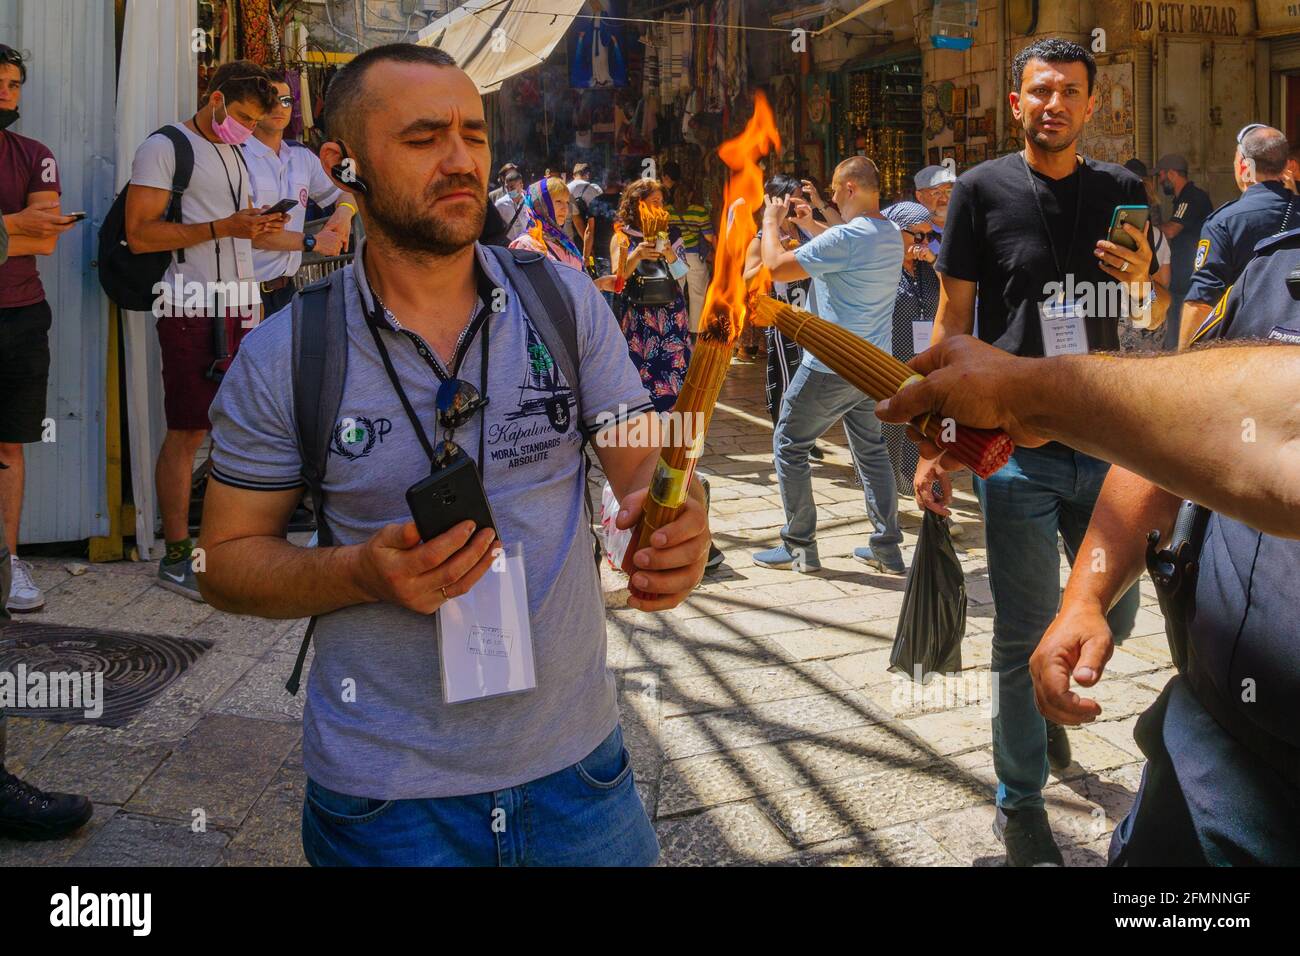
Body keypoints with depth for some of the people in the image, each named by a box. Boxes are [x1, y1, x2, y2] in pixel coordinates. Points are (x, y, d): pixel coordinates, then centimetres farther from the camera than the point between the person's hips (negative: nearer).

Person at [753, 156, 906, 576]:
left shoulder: (846, 237, -21)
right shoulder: (892, 235, 8)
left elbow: (778, 267, -19)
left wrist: (772, 221, -3)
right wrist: (809, 224, 24)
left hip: (831, 367, -8)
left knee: (789, 445, 5)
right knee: (871, 448, 16)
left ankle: (800, 548, 9)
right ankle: (887, 548, 17)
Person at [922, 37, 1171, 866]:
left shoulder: (1122, 192, 7)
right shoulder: (983, 190, -2)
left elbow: (1156, 316, 15)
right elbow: (953, 323, -2)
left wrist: (1143, 282, -9)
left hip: (1105, 441, 4)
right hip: (1017, 447, -4)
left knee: (1113, 617, 14)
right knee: (1024, 635, 2)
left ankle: (1044, 693, 46)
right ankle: (1021, 804, 20)